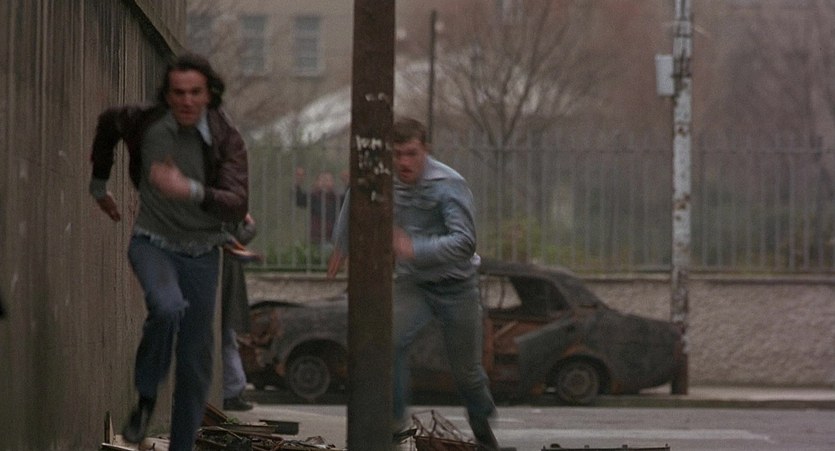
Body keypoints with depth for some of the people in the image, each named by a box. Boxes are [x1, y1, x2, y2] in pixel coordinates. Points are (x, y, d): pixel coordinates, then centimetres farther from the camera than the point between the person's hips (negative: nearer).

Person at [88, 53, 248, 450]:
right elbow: (108, 122, 13)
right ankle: (146, 396, -11)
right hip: (153, 243, -1)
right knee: (168, 307, -33)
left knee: (195, 361, 5)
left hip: (201, 254, 1)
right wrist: (99, 185, 22)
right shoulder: (145, 122, -11)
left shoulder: (226, 141, -15)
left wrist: (190, 190, -43)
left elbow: (237, 207, -26)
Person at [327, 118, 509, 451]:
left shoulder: (450, 185, -22)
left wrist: (415, 249, -42)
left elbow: (464, 242, -32)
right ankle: (393, 417, -21)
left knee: (466, 371, 8)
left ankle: (481, 418, 39)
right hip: (412, 284, 3)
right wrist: (341, 246, 26)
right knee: (390, 339, -27)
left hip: (455, 286, -3)